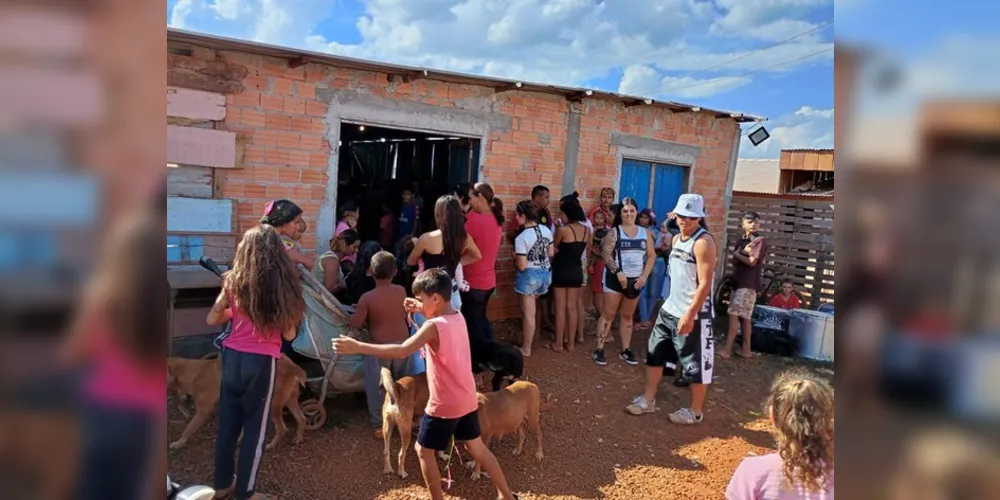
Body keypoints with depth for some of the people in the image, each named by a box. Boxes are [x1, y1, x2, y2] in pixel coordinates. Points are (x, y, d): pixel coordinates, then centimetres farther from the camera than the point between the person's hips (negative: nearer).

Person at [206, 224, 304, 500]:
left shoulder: (234, 281, -2)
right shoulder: (282, 285, -10)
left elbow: (212, 319, 6)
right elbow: (289, 334, -6)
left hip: (232, 357, 4)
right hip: (262, 362, -3)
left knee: (227, 421, 18)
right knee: (255, 426, 10)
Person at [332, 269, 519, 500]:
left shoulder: (433, 326, -24)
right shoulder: (458, 317, 0)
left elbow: (401, 351, -32)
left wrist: (358, 347, -32)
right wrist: (421, 310, 6)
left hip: (444, 405, -8)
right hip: (467, 400, 8)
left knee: (423, 451, 13)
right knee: (476, 447, 21)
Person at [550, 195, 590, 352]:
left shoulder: (563, 229, -16)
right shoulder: (587, 230, 1)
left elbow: (554, 247, 0)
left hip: (562, 271, -5)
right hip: (577, 271, 5)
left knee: (560, 308, 2)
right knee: (572, 307, 11)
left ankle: (559, 344, 9)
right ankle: (570, 343, 16)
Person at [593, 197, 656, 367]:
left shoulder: (645, 232, 6)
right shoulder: (614, 232, -4)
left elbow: (652, 255, 6)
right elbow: (606, 254, -12)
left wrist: (644, 276, -4)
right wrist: (618, 272, -21)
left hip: (636, 280, 4)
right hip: (615, 278, -3)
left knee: (627, 316, 14)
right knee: (608, 314, -1)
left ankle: (625, 350, 23)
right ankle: (599, 349, 4)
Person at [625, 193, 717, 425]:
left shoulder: (703, 242, -17)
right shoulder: (677, 239, 10)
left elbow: (705, 283, -22)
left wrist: (689, 315, -25)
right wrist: (673, 305, 19)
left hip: (694, 314, -9)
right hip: (670, 309, 9)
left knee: (696, 364, 4)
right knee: (655, 353, 15)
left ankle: (695, 412, 20)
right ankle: (648, 400, 28)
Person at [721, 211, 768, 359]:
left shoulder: (759, 240, -6)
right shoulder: (741, 241, 16)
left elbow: (752, 261, -13)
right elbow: (735, 260, 4)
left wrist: (737, 254, -1)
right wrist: (743, 252, -14)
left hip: (748, 284, -8)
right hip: (738, 282, 8)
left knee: (734, 314, -13)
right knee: (743, 317, 9)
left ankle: (727, 349, -14)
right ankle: (746, 349, 15)